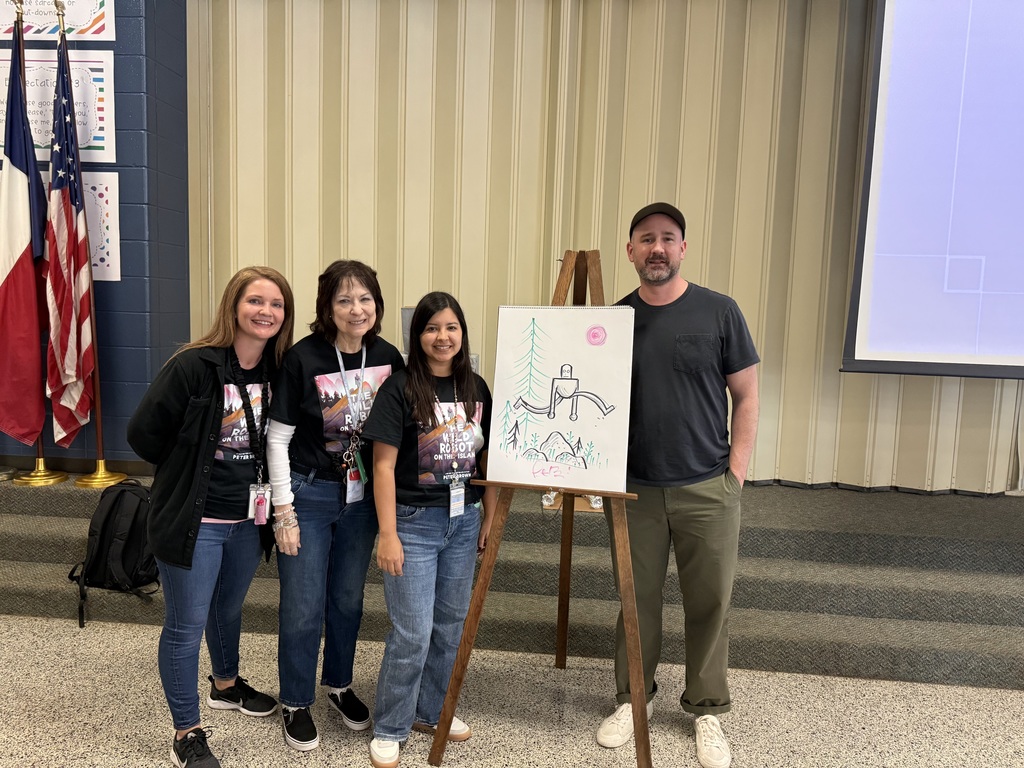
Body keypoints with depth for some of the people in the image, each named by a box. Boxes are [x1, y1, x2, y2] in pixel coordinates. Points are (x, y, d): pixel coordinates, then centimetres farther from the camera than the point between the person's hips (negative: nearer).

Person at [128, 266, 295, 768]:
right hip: (194, 521, -5)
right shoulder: (193, 365, -19)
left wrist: (254, 479, 2)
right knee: (186, 628, 7)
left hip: (249, 519, 6)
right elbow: (144, 433, -14)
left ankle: (226, 685, 51)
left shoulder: (279, 369, -2)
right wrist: (191, 473, -4)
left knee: (229, 608, 26)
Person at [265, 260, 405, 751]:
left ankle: (339, 684, 41)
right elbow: (278, 438, -10)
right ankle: (295, 703, 28)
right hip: (309, 495, -3)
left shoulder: (389, 359, -5)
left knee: (348, 598, 18)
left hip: (363, 498, 4)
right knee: (303, 607, 6)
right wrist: (284, 512, -11)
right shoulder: (303, 359, -16)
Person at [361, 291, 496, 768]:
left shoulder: (476, 389, 4)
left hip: (463, 521, 5)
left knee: (450, 624, 16)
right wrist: (387, 534, -14)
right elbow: (383, 465, -11)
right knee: (412, 634, -1)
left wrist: (490, 520, 7)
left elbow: (487, 459, 10)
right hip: (413, 521, -5)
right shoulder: (400, 389, -10)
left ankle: (431, 710, 36)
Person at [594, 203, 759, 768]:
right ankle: (633, 698, 31)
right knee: (637, 600, 13)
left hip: (707, 489, -1)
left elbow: (746, 397, 1)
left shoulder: (718, 312, -3)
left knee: (710, 604, 9)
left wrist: (736, 473, -3)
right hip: (634, 489, 2)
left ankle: (707, 709, 28)